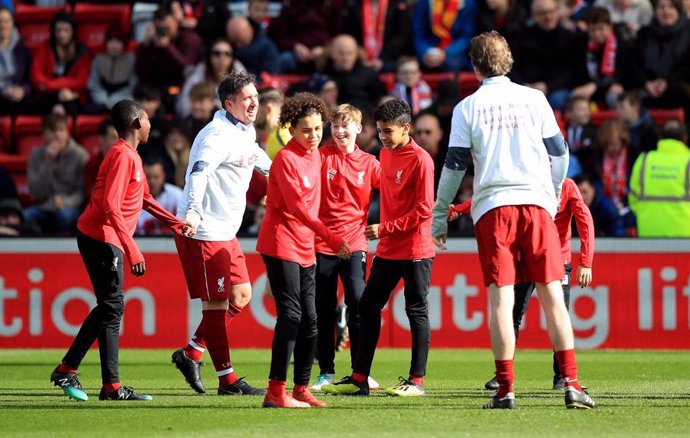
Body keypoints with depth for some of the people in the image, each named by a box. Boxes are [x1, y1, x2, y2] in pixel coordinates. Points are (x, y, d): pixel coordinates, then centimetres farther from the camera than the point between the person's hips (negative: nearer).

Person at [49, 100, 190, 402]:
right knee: (112, 308, -8)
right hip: (101, 238, -10)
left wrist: (176, 224, 20)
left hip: (106, 240, 10)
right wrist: (133, 251, -27)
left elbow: (143, 199, 28)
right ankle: (112, 387, -7)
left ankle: (67, 371, 17)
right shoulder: (122, 156, -16)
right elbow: (110, 206, -24)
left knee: (109, 307, 13)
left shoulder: (131, 156, 16)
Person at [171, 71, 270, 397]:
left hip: (226, 234, 10)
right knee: (216, 303, -5)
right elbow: (199, 171, -34)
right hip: (203, 232, -10)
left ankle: (190, 354, 20)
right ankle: (228, 380, 1)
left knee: (241, 296, 11)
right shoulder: (218, 135, -18)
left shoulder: (247, 132, 12)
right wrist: (193, 210, -49)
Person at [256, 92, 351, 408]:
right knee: (291, 314, -14)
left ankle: (301, 388, 15)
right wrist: (332, 239, -25)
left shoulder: (316, 156, 12)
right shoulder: (286, 159, -13)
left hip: (305, 248, 8)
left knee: (309, 319, 8)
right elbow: (298, 206, -20)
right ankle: (276, 391, -14)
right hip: (281, 245, -8)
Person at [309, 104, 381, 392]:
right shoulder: (321, 157, 2)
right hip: (322, 244, 0)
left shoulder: (368, 163, 5)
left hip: (354, 244, 0)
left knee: (358, 305, -9)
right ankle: (326, 372, 14)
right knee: (323, 311, 5)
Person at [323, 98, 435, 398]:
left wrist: (385, 228, -17)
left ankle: (417, 381, 4)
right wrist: (383, 231, 10)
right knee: (368, 306, 6)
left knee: (417, 311, -1)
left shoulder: (420, 160, -12)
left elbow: (423, 210, -16)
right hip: (387, 250, 8)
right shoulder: (385, 155, 12)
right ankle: (359, 379, 10)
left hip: (415, 250, -8)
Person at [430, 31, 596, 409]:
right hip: (536, 202, 1)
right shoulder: (534, 99, 10)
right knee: (551, 293, 1)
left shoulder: (468, 107, 6)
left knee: (500, 296, -2)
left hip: (491, 207, -1)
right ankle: (571, 384, -5)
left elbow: (454, 165, 5)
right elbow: (559, 153, 13)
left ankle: (505, 389, -6)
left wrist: (439, 216, 13)